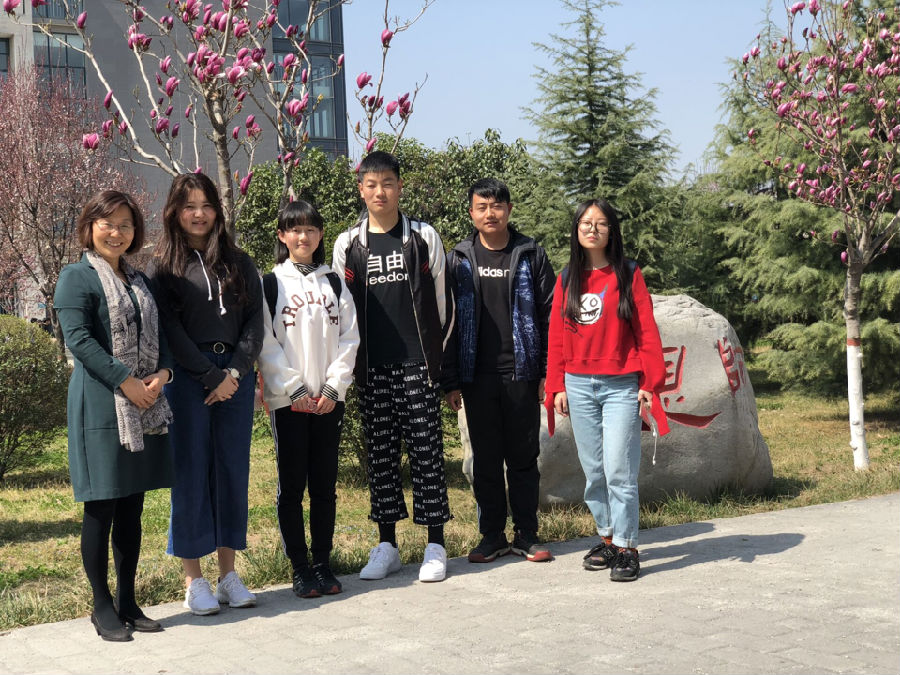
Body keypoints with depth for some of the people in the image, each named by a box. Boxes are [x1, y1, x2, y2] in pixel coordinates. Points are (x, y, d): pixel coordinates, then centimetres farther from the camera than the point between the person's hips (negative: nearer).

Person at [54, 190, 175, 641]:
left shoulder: (139, 281, 18)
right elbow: (78, 339, -13)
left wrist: (162, 373, -4)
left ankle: (127, 601, 19)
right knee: (101, 508, -1)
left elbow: (157, 335, 16)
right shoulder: (76, 277, -3)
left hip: (144, 406, 7)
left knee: (132, 507, 10)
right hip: (100, 407, -6)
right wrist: (126, 382, -18)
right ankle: (102, 606, 9)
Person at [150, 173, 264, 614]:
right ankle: (193, 580, 6)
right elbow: (171, 330, -6)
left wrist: (235, 371, -8)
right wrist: (211, 377, -11)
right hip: (188, 378, -3)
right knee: (191, 473, -1)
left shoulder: (239, 263, 12)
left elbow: (255, 321, 6)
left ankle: (228, 573, 14)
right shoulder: (165, 267, 2)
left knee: (233, 470, 6)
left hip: (235, 376, 3)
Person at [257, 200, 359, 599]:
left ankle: (323, 564, 16)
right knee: (292, 486, 1)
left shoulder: (334, 283, 10)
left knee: (325, 485, 7)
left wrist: (334, 386, -5)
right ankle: (300, 568, 9)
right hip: (287, 401, -3)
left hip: (329, 399, 3)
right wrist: (294, 389, -12)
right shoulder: (270, 285, 1)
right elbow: (266, 344, -5)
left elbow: (349, 338, 6)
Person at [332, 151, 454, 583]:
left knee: (426, 452, -1)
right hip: (371, 369, 2)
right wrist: (354, 361, 8)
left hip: (418, 365, -2)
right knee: (380, 455, 6)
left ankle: (435, 546, 6)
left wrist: (434, 351, 8)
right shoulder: (347, 244, 7)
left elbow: (441, 300, 9)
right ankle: (387, 545, 16)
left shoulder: (424, 238, 4)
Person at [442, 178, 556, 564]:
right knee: (485, 460, 7)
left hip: (521, 373, -1)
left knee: (523, 458, 5)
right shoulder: (459, 260, 6)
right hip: (477, 376, 1)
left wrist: (548, 371, -4)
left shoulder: (530, 255, 3)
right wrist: (450, 381, 0)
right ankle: (492, 536, 18)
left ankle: (527, 535, 16)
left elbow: (550, 315, 3)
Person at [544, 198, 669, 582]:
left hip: (622, 386, -3)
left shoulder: (628, 275, 1)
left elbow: (647, 332, -1)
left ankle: (626, 548, 0)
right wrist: (557, 387, 6)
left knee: (619, 470, -8)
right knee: (593, 471, 8)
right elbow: (557, 338, 11)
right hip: (579, 386, 4)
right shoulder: (566, 280, 10)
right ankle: (607, 539, 20)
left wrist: (650, 384, -6)